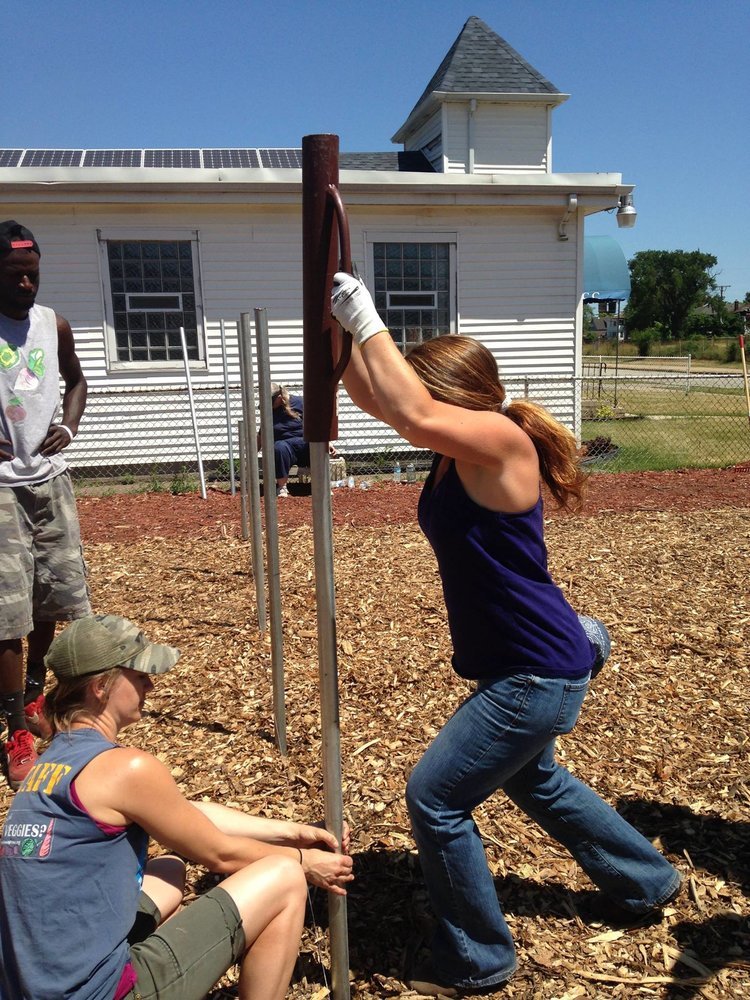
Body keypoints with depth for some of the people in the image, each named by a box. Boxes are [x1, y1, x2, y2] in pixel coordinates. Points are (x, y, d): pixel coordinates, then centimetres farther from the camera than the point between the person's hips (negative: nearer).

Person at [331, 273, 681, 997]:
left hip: (538, 673, -10)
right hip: (518, 665, 10)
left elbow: (413, 415, -41)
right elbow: (374, 396, 0)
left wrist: (366, 320, -32)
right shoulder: (459, 446, 0)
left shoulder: (503, 441, -24)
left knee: (434, 799, -3)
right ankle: (647, 882, 53)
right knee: (534, 781, 30)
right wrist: (336, 325, -13)